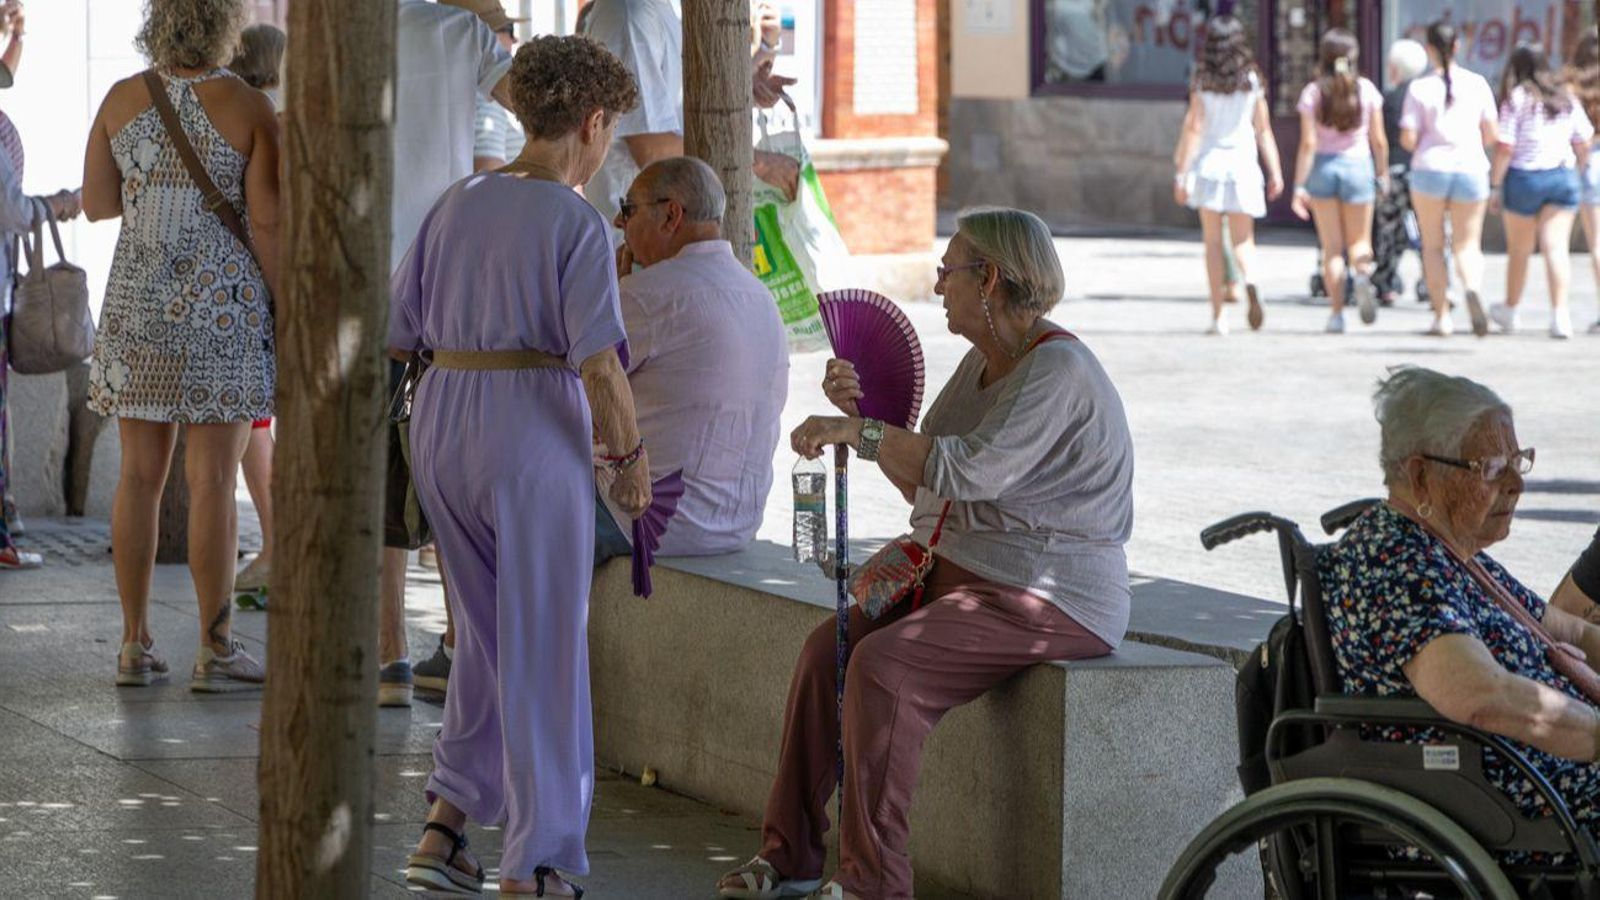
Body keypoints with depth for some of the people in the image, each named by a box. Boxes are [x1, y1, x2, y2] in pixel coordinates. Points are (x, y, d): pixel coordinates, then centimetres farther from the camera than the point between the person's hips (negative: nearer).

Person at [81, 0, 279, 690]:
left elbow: (95, 204, 10)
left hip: (138, 299, 4)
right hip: (224, 307, -4)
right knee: (213, 479, -1)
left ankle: (135, 645, 11)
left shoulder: (123, 99, 2)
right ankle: (216, 652, 1)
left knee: (141, 473, 9)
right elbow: (267, 221, -13)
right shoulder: (249, 109, -9)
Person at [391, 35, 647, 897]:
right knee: (543, 650, 4)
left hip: (442, 427, 6)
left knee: (489, 629, 21)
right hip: (534, 430, -6)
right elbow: (598, 363, -18)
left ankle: (444, 825, 12)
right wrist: (632, 457, -4)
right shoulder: (577, 223, -10)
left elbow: (393, 333, 11)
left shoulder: (456, 205, 8)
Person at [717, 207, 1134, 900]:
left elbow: (971, 469, -30)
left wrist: (859, 431, -25)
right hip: (960, 576, 10)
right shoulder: (982, 363, 14)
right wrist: (859, 412, 6)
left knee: (883, 666, -26)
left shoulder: (1057, 370, -17)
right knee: (829, 647, -5)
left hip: (1052, 601, -10)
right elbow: (924, 482, 17)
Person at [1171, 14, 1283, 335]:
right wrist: (1275, 172, 7)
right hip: (1243, 163, 1)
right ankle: (1249, 282, -25)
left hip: (1210, 163, -1)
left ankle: (1219, 316, 2)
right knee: (1242, 239, 7)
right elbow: (1264, 130, 3)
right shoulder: (1252, 81, 2)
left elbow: (1193, 129, -6)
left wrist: (1181, 175, -4)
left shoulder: (1203, 83, -3)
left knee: (1213, 242, 5)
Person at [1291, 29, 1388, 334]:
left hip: (1323, 167, 0)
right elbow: (1378, 140, 0)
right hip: (1357, 166, 0)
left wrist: (1299, 186, -8)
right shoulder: (1366, 89, -3)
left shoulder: (1313, 92, -6)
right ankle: (1362, 273, -21)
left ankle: (1337, 313, 1)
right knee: (1358, 241, 12)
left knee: (1332, 248, 7)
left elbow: (1308, 143, -10)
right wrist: (1383, 174, 14)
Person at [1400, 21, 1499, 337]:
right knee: (1467, 244, 6)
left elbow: (1408, 140, -8)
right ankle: (1472, 288, -25)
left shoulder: (1419, 88, -5)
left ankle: (1442, 315, 8)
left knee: (1433, 245, 13)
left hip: (1430, 169, -1)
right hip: (1470, 169, 1)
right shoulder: (1477, 84, 0)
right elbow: (1490, 135, 3)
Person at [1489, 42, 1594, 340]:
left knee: (1519, 249, 12)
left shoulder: (1516, 100, -7)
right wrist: (1579, 171, 22)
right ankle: (1560, 312, -17)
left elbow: (1505, 149, -11)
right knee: (1557, 246, -2)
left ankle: (1511, 310, 28)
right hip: (1563, 176, 3)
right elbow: (1583, 145, 9)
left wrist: (1496, 185, -5)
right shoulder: (1566, 100, 6)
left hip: (1525, 176, -3)